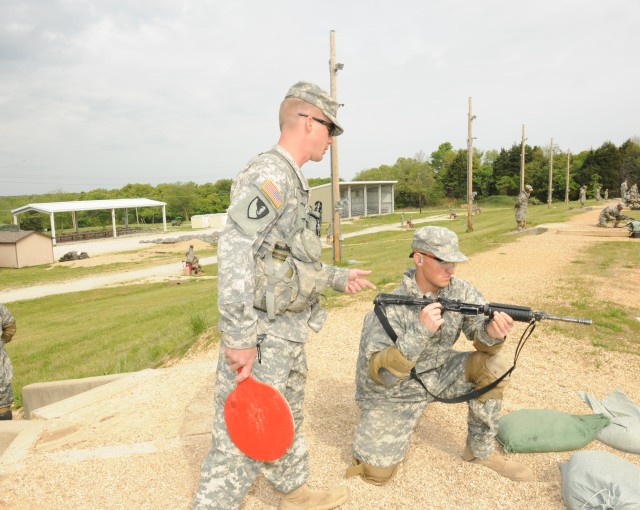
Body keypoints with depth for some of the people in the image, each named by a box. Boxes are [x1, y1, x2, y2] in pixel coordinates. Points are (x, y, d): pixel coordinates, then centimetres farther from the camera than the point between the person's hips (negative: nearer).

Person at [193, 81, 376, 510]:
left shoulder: (292, 181, 12)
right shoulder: (268, 174, -19)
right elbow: (235, 255, -27)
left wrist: (338, 278, 23)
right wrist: (239, 338, -27)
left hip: (289, 331, 10)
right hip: (263, 335, -10)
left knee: (287, 422, 25)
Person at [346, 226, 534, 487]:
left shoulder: (461, 291, -13)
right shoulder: (391, 308, -28)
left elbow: (480, 334, -13)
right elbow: (380, 373, -32)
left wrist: (492, 332, -38)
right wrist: (419, 332, -44)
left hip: (436, 372, 5)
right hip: (392, 390, -4)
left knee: (493, 366, -17)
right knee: (376, 474, -7)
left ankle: (480, 451, 3)